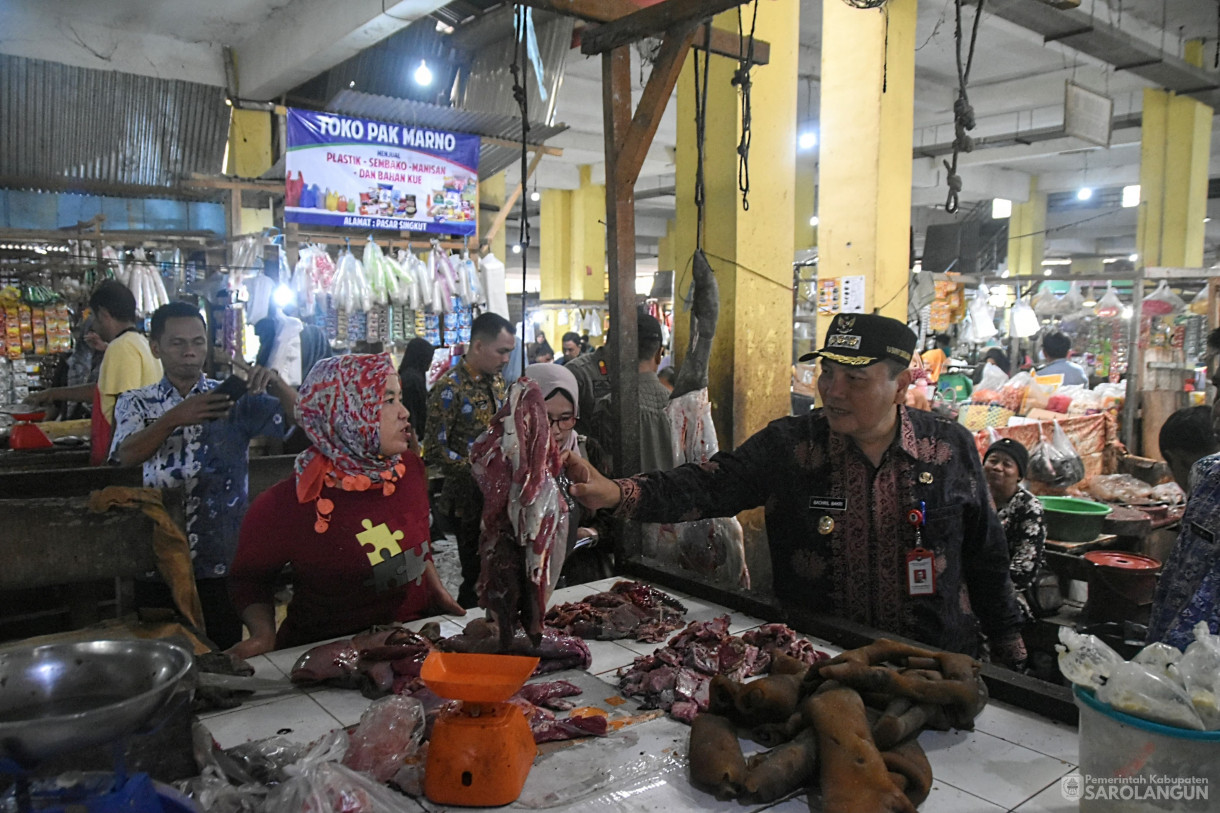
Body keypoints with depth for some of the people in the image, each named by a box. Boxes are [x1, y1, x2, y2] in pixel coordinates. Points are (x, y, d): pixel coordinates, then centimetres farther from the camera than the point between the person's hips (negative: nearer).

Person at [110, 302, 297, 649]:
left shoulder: (236, 399, 2)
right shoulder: (136, 403, 7)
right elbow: (127, 456, -11)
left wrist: (277, 385, -26)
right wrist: (174, 418, -26)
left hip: (221, 565, -1)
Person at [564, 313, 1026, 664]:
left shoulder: (951, 447, -3)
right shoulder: (788, 445, -8)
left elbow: (985, 556, 6)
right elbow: (705, 488, -18)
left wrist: (1008, 645, 11)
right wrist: (616, 493, -34)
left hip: (935, 662, 1)